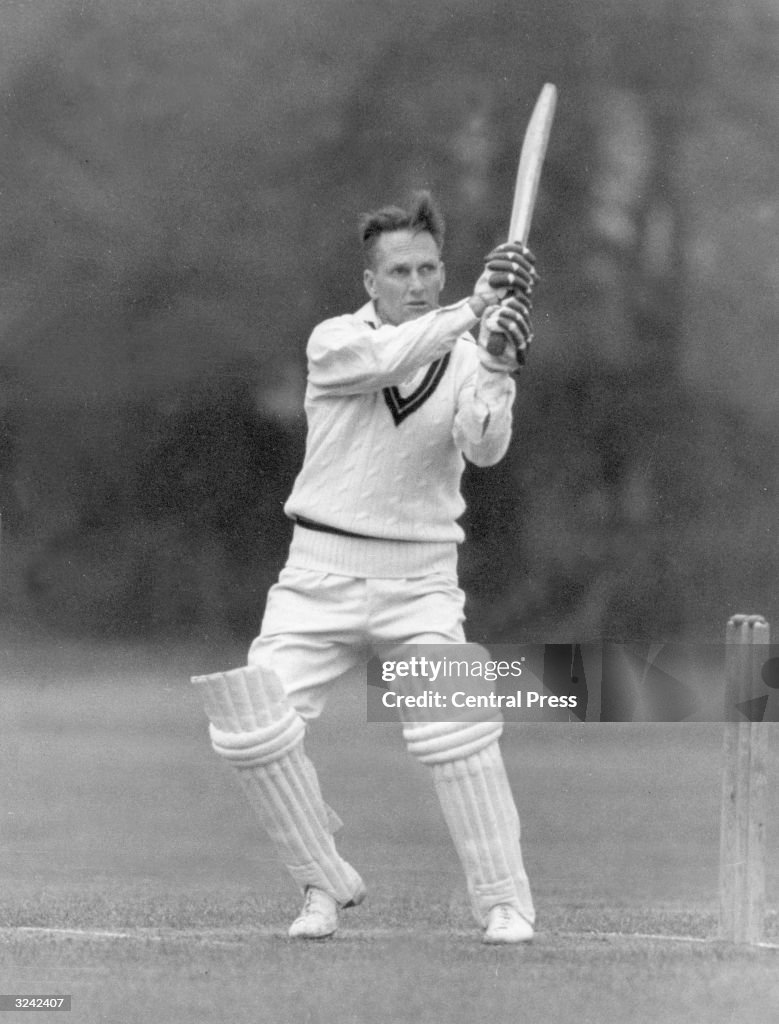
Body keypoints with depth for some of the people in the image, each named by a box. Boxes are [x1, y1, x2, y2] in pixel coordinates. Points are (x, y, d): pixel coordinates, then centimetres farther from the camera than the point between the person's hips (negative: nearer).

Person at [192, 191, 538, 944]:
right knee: (249, 728, -12)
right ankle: (324, 882, 8)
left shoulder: (468, 359, 0)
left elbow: (483, 446, -19)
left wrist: (498, 368, -35)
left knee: (455, 728, -22)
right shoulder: (335, 343, -3)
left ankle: (503, 901, -8)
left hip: (420, 582, -1)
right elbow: (384, 359, -26)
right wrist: (473, 307, -35)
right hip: (320, 575, 1)